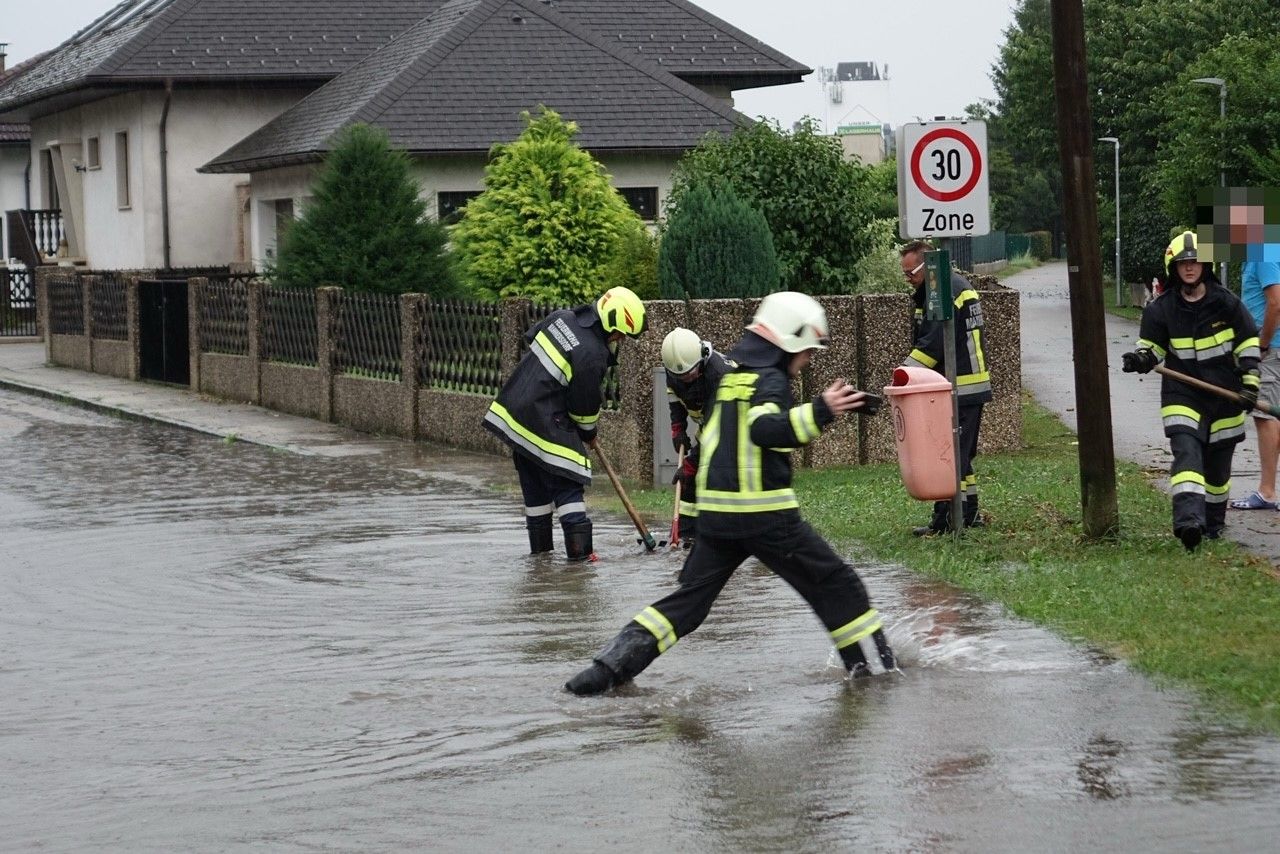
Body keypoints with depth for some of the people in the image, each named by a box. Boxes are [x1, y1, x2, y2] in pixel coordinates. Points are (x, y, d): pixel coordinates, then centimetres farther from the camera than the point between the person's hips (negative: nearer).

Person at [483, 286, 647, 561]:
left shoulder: (562, 317, 1)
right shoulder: (592, 355, -22)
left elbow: (531, 336, 22)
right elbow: (584, 407, -12)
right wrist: (589, 434, 8)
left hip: (513, 410, 8)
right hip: (545, 423, -8)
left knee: (534, 483, 16)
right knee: (566, 483, -2)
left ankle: (540, 547, 24)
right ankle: (579, 549, -7)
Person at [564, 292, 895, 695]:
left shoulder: (732, 372, 16)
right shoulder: (770, 379, -8)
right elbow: (765, 429, -28)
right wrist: (819, 412, -39)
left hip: (716, 511, 7)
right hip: (764, 513, -7)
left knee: (689, 597, 8)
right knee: (834, 582, 6)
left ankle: (612, 663, -3)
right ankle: (873, 660, 8)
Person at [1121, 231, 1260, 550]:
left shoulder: (1226, 303, -3)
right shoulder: (1161, 309, -2)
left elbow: (1248, 344, 3)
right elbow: (1152, 347, 6)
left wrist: (1250, 384, -3)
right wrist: (1140, 360, -16)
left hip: (1225, 395, 1)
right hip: (1182, 395, -1)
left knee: (1218, 462, 10)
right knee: (1186, 452, -20)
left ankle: (1213, 521, 30)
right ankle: (1188, 519, -34)